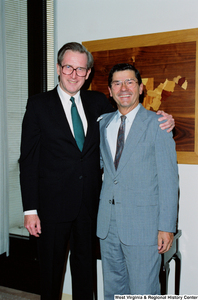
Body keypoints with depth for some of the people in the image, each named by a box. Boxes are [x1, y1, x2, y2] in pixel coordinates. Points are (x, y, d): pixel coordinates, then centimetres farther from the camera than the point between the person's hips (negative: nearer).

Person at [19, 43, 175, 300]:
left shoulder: (98, 102, 5)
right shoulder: (38, 105, -5)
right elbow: (28, 160, -7)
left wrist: (162, 123, -9)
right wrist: (30, 210, -11)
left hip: (89, 202, 3)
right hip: (54, 203, -3)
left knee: (85, 263, 20)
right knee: (51, 269, 12)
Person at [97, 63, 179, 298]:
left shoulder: (156, 124, -6)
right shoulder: (103, 123, 10)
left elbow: (168, 178, -9)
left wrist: (167, 226, -12)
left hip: (143, 225, -5)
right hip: (108, 222, 5)